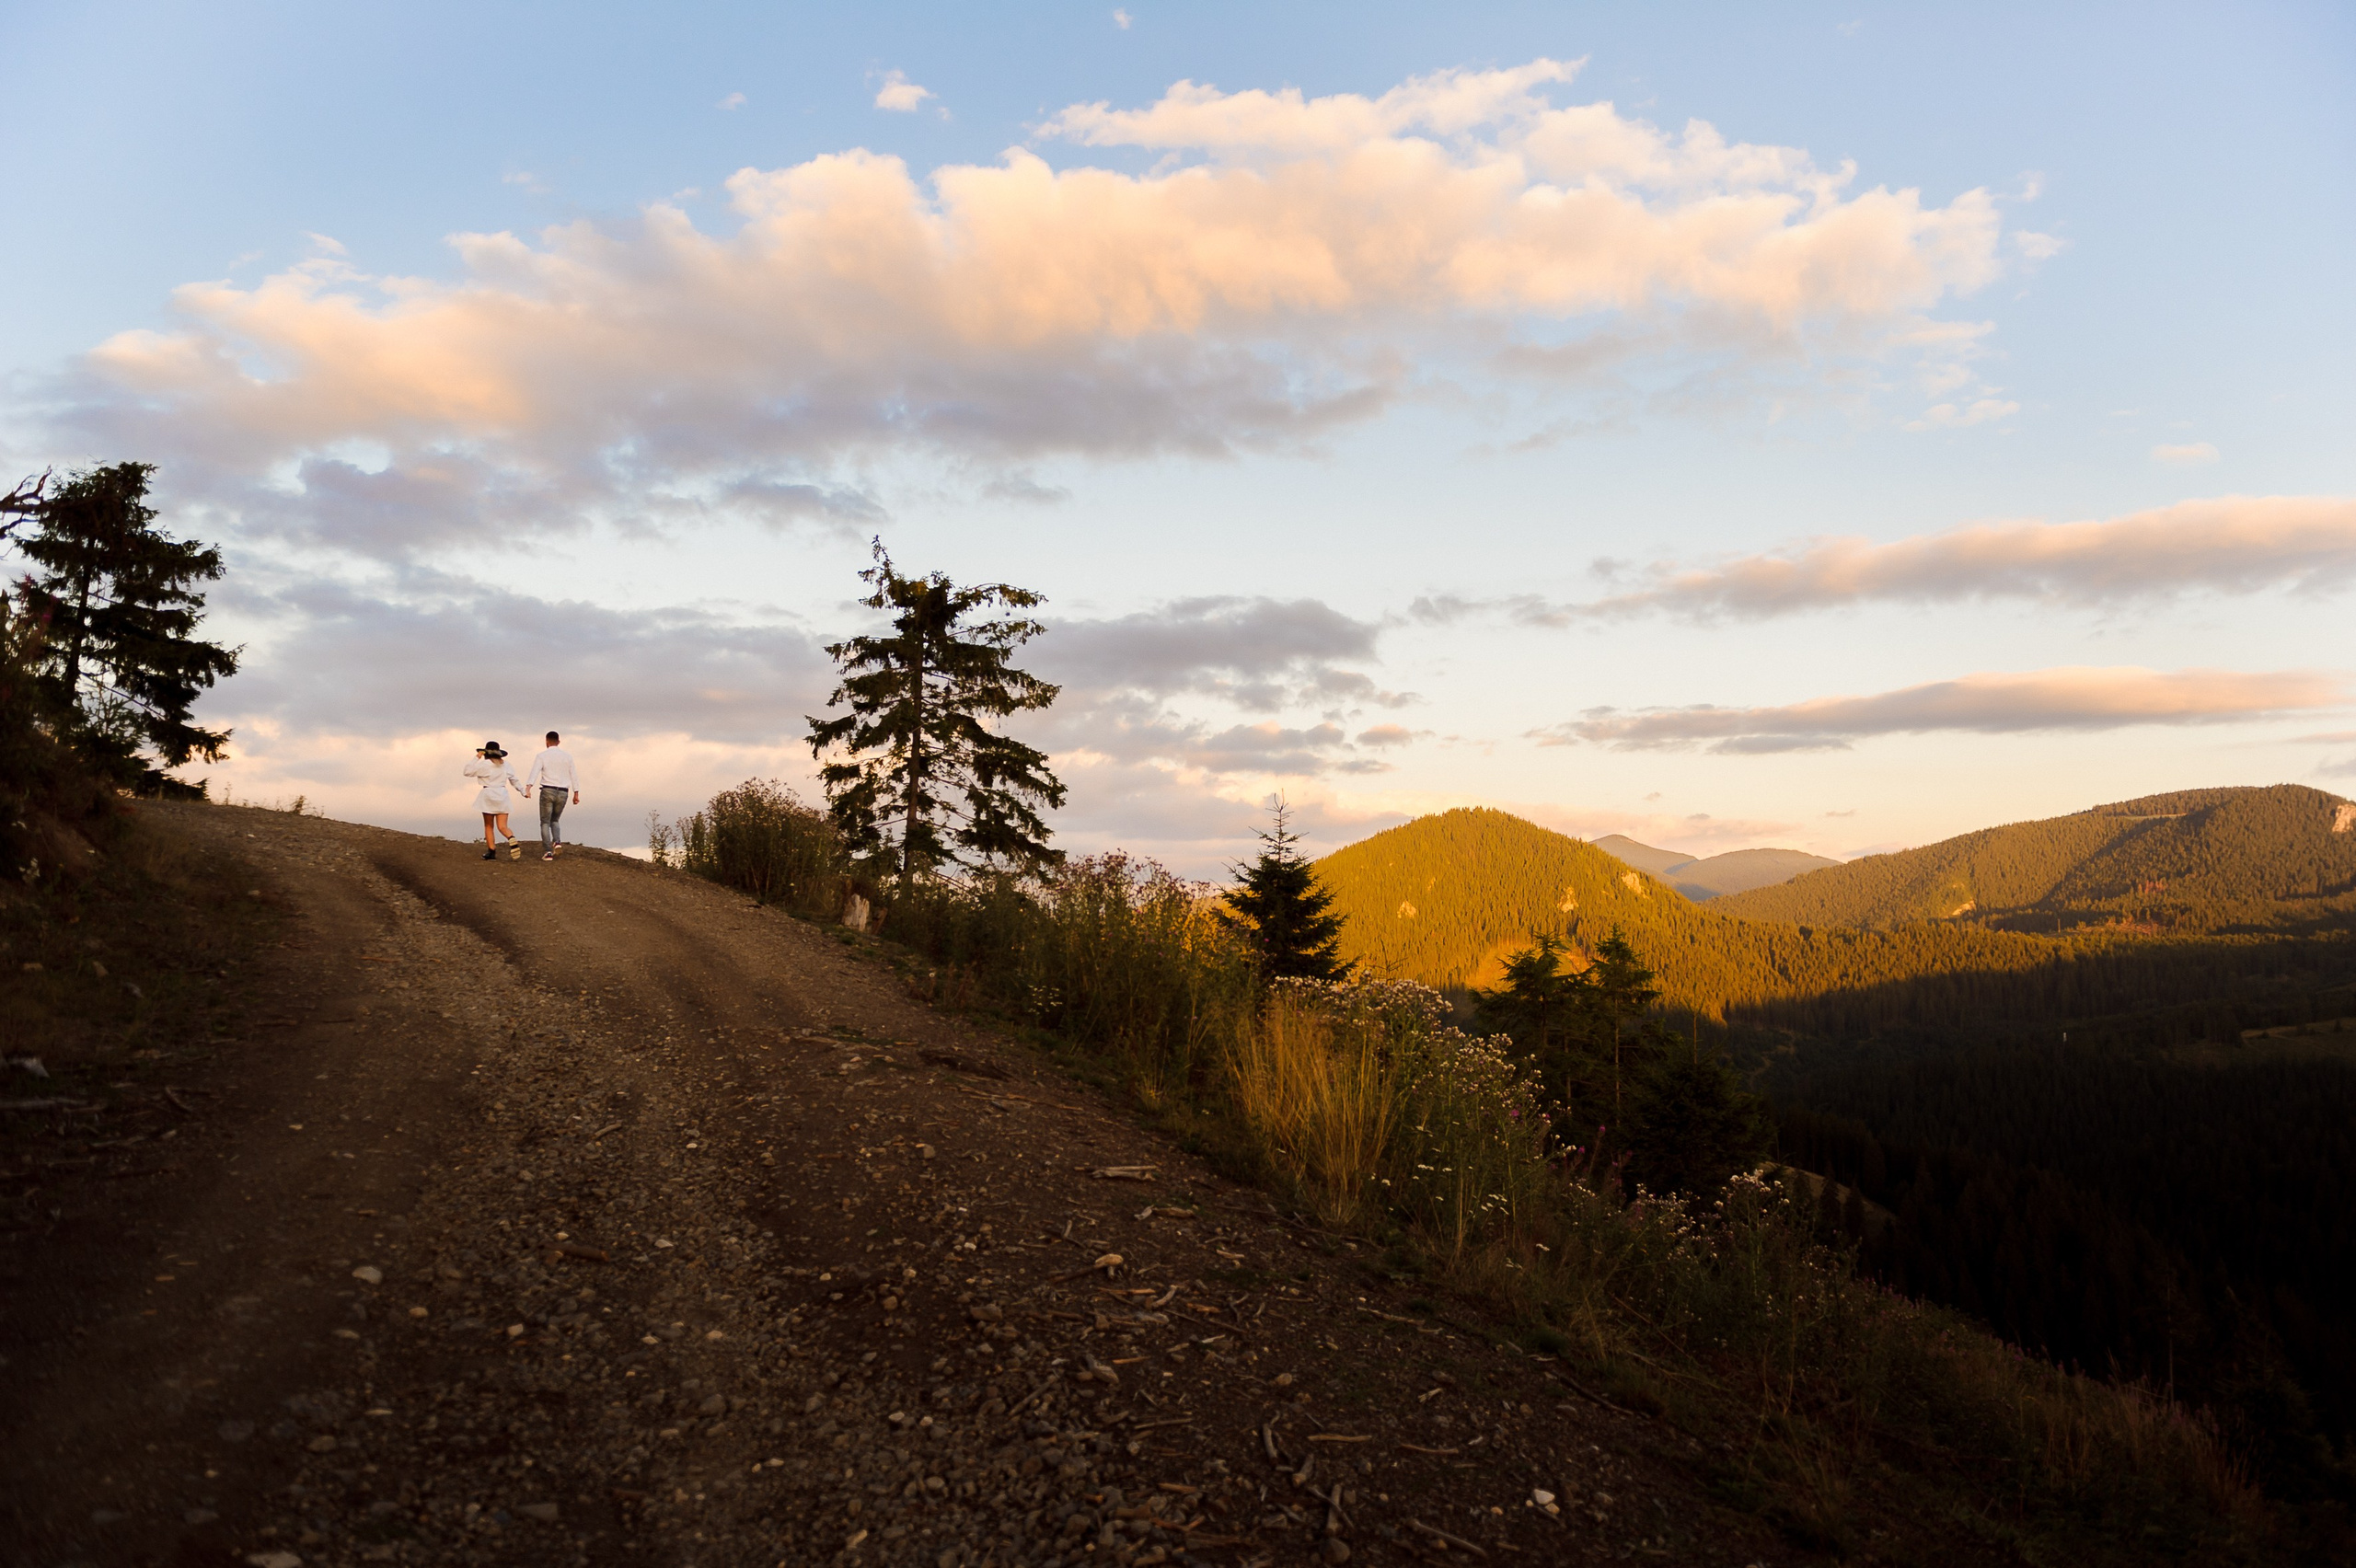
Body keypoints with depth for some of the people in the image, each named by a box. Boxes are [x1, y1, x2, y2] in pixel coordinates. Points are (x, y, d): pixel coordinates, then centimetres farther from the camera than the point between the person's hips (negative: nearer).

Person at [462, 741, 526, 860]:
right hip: (502, 795, 4)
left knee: (488, 826, 9)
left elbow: (467, 771, -4)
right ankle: (512, 839, -31)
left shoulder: (484, 764, -7)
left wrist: (476, 758, 0)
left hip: (488, 795, -4)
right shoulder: (505, 765, 8)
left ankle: (491, 852, 8)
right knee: (502, 827, 0)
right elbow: (515, 780, 14)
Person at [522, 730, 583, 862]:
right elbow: (574, 775, 7)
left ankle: (548, 851, -8)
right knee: (554, 820, 21)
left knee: (545, 822, 6)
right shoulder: (567, 756, 8)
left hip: (547, 791, -3)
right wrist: (576, 794, 12)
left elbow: (534, 772, -16)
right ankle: (557, 841, -6)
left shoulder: (542, 756, -2)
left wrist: (527, 789, -27)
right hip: (562, 793, 3)